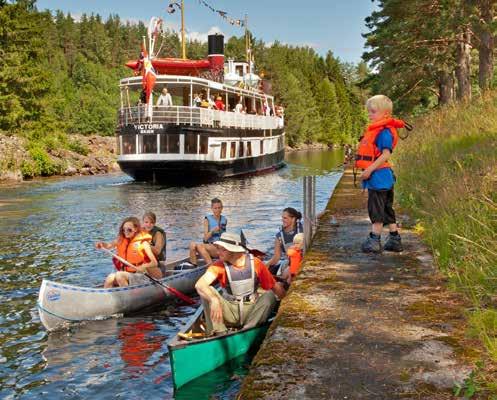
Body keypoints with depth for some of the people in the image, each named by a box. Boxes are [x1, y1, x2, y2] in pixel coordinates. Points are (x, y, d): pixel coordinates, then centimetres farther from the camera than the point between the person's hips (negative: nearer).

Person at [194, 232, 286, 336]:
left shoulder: (256, 264, -8)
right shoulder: (219, 266, -11)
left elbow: (274, 286, -2)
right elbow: (199, 285, -28)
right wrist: (214, 300, -46)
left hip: (251, 311, 0)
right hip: (229, 311, 0)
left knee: (270, 295, -24)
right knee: (207, 292, -21)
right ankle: (220, 333, -25)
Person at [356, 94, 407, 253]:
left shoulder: (385, 131, -15)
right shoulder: (375, 130, 15)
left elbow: (386, 155, -22)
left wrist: (369, 169, -23)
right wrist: (367, 171, 16)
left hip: (379, 175, -10)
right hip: (375, 176, 10)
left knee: (376, 209, -4)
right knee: (386, 209, 14)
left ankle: (374, 240, 3)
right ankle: (395, 240, 21)